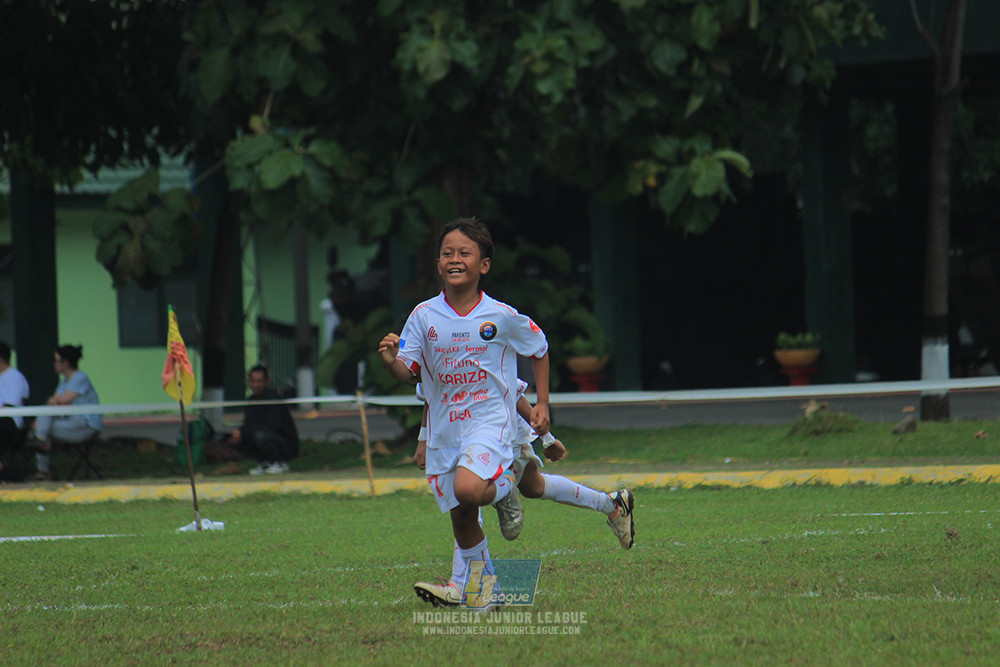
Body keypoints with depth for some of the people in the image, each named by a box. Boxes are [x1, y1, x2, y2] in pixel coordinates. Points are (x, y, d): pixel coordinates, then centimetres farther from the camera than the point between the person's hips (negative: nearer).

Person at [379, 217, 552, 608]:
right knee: (461, 519, 9)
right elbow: (409, 373, -1)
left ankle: (505, 488, 4)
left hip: (490, 420, -4)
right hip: (444, 429, 4)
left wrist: (542, 404, 8)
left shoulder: (502, 317, -6)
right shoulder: (424, 316, -1)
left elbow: (540, 351, 11)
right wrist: (390, 361, -23)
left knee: (468, 489, -30)